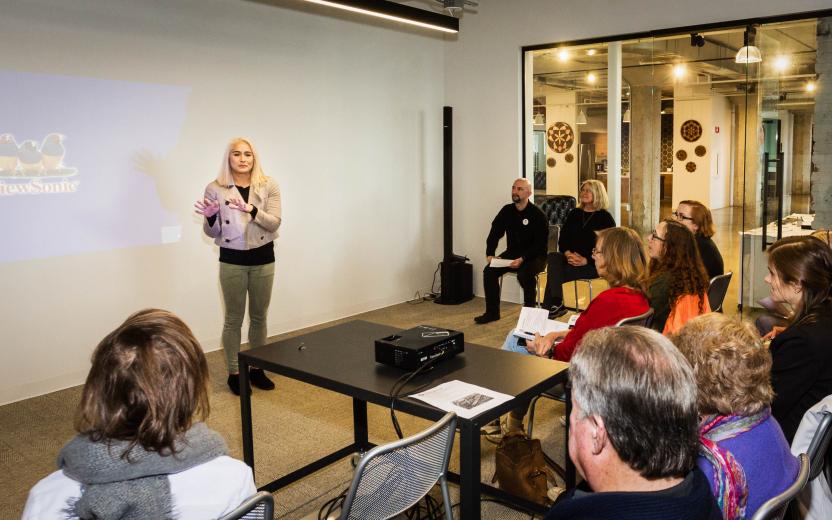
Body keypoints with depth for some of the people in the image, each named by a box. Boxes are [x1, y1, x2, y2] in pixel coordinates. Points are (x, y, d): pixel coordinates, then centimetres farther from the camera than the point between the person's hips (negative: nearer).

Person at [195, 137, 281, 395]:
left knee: (259, 317, 12)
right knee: (234, 319, 5)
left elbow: (275, 223, -10)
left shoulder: (269, 186, -1)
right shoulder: (215, 188, -4)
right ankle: (234, 373, 17)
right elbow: (213, 233, 0)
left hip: (263, 259, 2)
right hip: (232, 260, -2)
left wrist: (252, 210, -26)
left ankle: (257, 369, 25)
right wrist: (210, 217, -22)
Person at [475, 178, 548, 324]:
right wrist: (490, 254, -10)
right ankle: (492, 312, -4)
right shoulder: (507, 211, 6)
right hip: (512, 253, 5)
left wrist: (522, 259, -28)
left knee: (525, 274, -35)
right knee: (489, 270, -15)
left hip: (534, 256, -5)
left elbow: (540, 244, -17)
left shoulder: (538, 214, -11)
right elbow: (494, 234, 7)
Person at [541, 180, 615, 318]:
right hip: (571, 259, 5)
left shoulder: (605, 217, 0)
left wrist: (586, 260, -18)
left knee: (554, 272, -26)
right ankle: (557, 304, -29)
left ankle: (548, 308, -14)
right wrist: (568, 254, -11)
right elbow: (562, 239, 10)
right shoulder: (574, 214, 15)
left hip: (593, 264, -5)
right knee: (552, 257, -27)